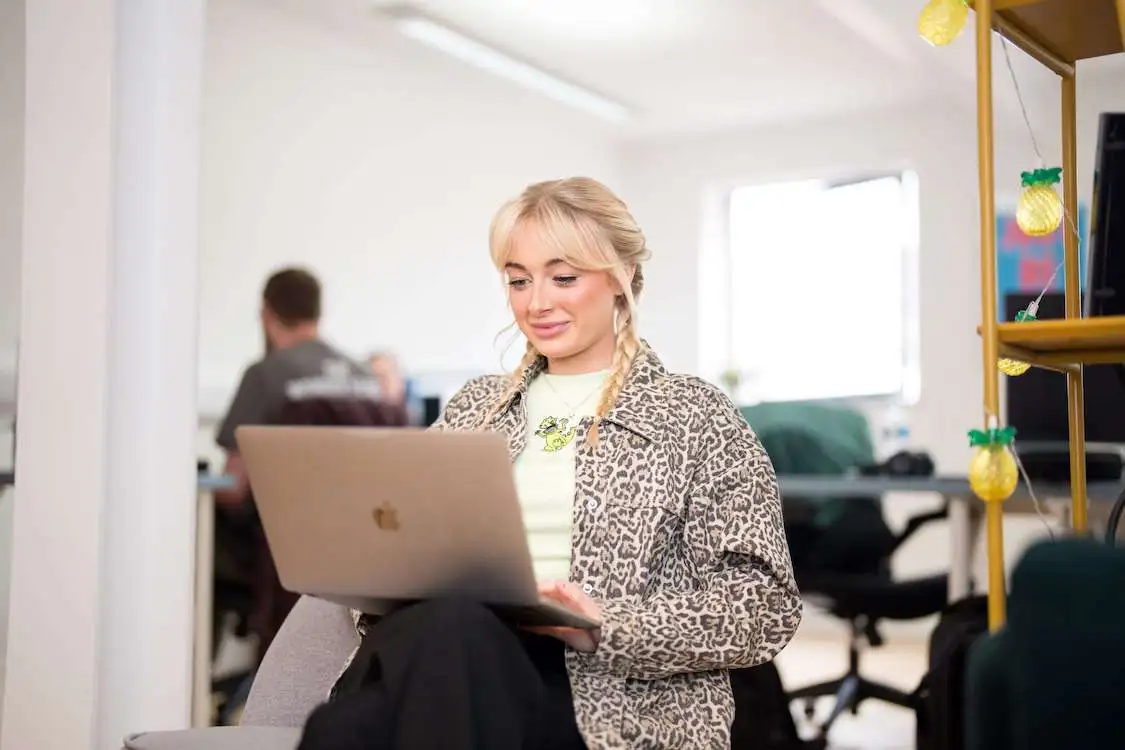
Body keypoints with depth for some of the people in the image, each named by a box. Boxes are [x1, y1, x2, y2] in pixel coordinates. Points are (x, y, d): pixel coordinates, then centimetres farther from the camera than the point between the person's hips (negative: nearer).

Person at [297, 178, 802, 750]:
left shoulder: (695, 417, 6)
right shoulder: (475, 406, 22)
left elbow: (764, 606, -1)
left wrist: (607, 629, -15)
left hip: (611, 699, -3)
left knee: (443, 634, -36)